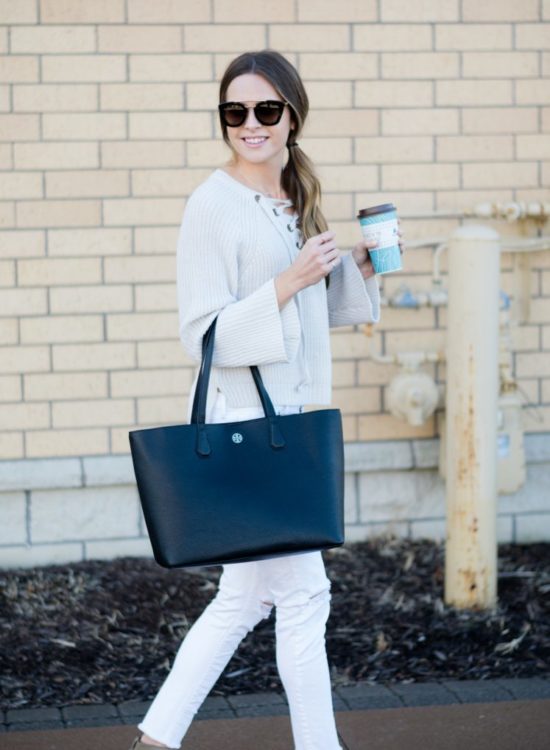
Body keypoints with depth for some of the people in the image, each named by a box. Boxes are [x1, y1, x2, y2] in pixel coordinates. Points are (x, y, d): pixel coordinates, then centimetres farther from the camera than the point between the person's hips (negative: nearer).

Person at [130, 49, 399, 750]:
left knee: (244, 595, 14)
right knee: (303, 593, 0)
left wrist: (361, 266, 4)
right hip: (244, 422, -8)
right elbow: (202, 337, -16)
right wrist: (288, 283, -23)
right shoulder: (213, 205, -13)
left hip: (290, 419, 8)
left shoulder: (297, 199, 11)